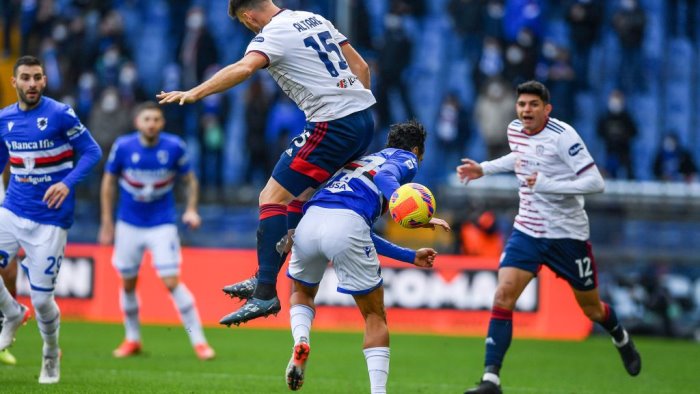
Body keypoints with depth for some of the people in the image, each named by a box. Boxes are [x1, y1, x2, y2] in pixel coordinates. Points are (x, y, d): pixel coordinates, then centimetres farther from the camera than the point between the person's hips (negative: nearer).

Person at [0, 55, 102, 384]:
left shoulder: (60, 114, -10)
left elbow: (92, 152, -6)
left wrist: (68, 183, -20)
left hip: (50, 218, -4)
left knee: (41, 299, -1)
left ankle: (51, 356, 26)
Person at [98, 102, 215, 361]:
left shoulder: (174, 147, -11)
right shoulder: (123, 147, -10)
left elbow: (190, 179, 4)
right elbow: (109, 182, 3)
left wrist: (191, 209, -11)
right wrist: (107, 221, 4)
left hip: (162, 225, -2)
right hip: (129, 225, 2)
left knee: (172, 282, -11)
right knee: (128, 283, 8)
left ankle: (198, 341, -5)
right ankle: (132, 339, 28)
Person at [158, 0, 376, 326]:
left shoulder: (273, 35, -8)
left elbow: (244, 68, -29)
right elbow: (360, 67, 20)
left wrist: (194, 93, -31)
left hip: (333, 125, -9)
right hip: (363, 120, 9)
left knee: (272, 198, -6)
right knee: (299, 195, 18)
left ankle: (265, 293, -12)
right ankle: (264, 279, 20)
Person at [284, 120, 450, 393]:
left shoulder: (361, 160, 39)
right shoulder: (406, 159, 20)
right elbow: (384, 176, -7)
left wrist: (411, 257, 44)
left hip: (310, 219, 5)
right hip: (347, 224, -5)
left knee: (301, 292, 33)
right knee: (375, 317, 13)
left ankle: (301, 342, 4)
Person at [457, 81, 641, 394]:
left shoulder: (562, 135, -19)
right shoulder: (515, 130, 1)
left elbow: (595, 182, -23)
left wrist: (547, 184, -29)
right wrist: (484, 168, 17)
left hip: (567, 234, -4)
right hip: (527, 231, 4)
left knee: (592, 309, 12)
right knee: (503, 296, -16)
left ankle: (622, 340, 47)